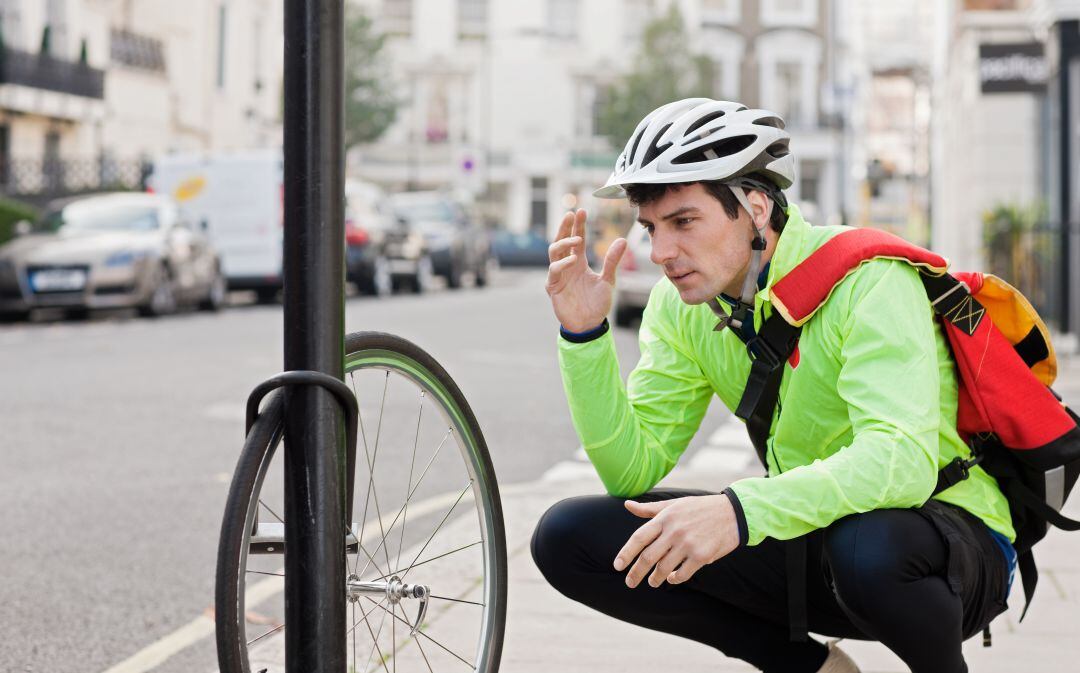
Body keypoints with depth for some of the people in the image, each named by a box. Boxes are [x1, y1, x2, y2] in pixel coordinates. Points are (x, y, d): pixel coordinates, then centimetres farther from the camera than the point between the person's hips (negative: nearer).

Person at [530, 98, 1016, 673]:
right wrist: (583, 333, -18)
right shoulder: (680, 304, -2)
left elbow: (902, 459, -35)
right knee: (567, 537, -9)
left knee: (868, 550, -42)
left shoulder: (867, 279, -22)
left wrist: (740, 510, -47)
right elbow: (632, 470, -6)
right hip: (807, 541, 6)